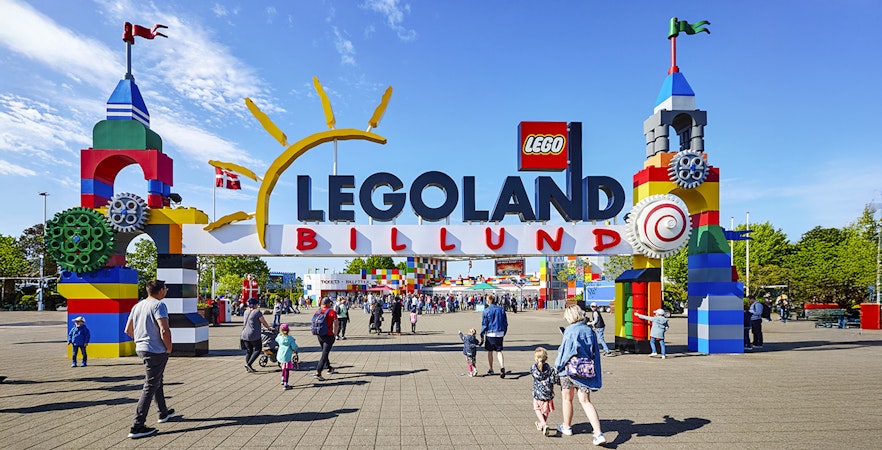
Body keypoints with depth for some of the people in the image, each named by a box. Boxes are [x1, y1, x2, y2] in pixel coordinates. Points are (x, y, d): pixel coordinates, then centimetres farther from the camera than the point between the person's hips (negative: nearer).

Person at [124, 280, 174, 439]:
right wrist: (169, 348, -11)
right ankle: (137, 427, -5)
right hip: (156, 351, -9)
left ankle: (163, 413, 40)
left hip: (141, 348, 9)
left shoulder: (137, 306, 11)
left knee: (157, 380, 25)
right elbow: (164, 331, -24)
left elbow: (128, 330, 17)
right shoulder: (159, 305, -16)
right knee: (150, 387, -5)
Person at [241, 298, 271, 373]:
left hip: (245, 335, 7)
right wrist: (268, 328, 16)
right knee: (258, 350, 3)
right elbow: (264, 323, -4)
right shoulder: (257, 312, -9)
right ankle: (249, 364, -11)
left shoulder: (246, 312, 12)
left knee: (249, 351, 14)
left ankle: (247, 368, 9)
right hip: (254, 335, -7)